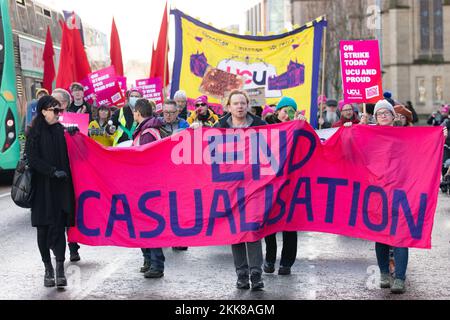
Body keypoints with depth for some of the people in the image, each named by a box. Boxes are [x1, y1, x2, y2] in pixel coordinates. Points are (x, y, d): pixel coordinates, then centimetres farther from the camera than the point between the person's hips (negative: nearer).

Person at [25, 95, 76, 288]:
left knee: (59, 225, -7)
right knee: (44, 227, 3)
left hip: (61, 186, 2)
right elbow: (32, 159, -9)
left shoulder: (61, 130, 10)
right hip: (43, 186, -2)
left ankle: (60, 268, -8)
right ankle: (48, 268, 13)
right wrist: (53, 171, -16)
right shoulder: (35, 132, 0)